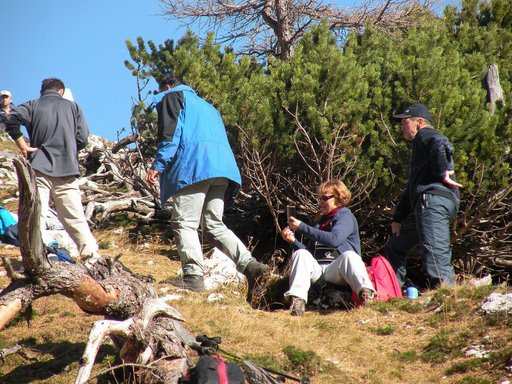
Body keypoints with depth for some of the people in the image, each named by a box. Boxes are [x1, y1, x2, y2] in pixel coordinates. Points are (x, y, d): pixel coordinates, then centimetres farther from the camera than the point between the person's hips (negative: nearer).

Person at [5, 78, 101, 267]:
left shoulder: (33, 105, 11)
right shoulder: (72, 106, 13)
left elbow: (12, 119, -8)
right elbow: (83, 138, 5)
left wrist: (23, 146, -1)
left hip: (40, 168, -1)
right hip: (67, 169, 1)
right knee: (75, 217, 3)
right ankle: (92, 258, -2)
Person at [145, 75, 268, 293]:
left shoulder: (172, 97, 15)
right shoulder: (206, 106, 38)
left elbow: (170, 134, -3)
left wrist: (158, 165, -8)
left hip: (194, 166, -7)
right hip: (222, 168, 7)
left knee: (185, 223, -7)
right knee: (214, 225, 7)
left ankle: (193, 276, -20)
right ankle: (249, 264, -10)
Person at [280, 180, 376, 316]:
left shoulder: (346, 216, 4)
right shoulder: (321, 221, 27)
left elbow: (334, 239, -17)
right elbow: (309, 251, 23)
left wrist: (302, 227, -15)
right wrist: (293, 240, 3)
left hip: (336, 270, -5)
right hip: (317, 270, 6)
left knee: (349, 255, -35)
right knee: (300, 254, -21)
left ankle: (366, 293, -63)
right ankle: (297, 300, -42)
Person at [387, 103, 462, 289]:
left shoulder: (425, 135, 6)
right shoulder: (420, 144, 35)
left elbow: (440, 144, -23)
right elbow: (411, 187, 36)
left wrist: (442, 173, -17)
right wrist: (398, 219, 33)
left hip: (433, 199, -11)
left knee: (435, 253, -20)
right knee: (396, 245, 22)